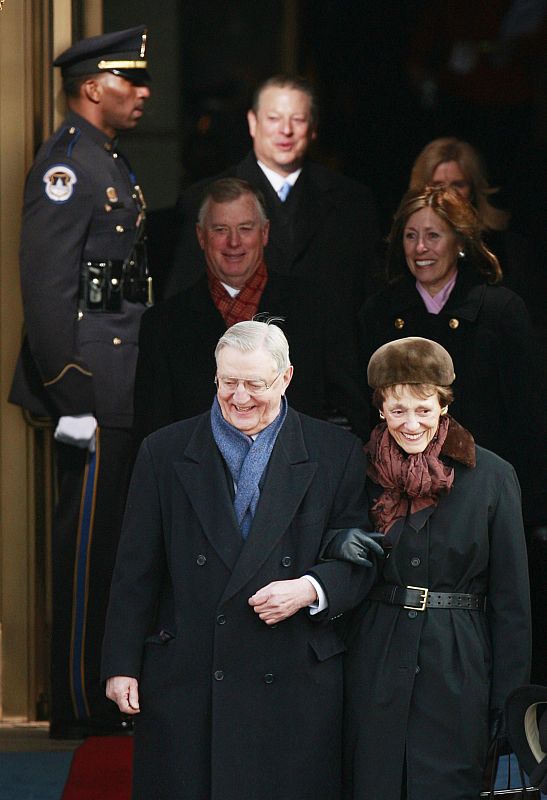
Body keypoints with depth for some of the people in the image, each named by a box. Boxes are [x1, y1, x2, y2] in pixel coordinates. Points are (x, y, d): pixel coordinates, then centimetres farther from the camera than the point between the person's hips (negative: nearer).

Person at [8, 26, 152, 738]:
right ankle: (80, 706, -1)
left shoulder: (110, 164, 19)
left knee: (110, 536, 13)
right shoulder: (65, 165, -12)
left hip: (123, 384, 10)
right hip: (93, 380, -10)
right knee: (90, 539, -6)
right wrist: (72, 397, -20)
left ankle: (104, 692, 20)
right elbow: (47, 288, -17)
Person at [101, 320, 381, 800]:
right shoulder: (166, 452, 7)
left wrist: (311, 589, -14)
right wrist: (121, 665, 3)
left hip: (294, 687, -1)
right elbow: (136, 570, 7)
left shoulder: (336, 454, 5)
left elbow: (360, 561, 6)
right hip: (187, 685, 1)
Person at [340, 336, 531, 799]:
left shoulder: (492, 477, -3)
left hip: (457, 669, -2)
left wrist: (509, 701, -2)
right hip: (376, 669, 2)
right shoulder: (363, 472, 4)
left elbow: (510, 599, -1)